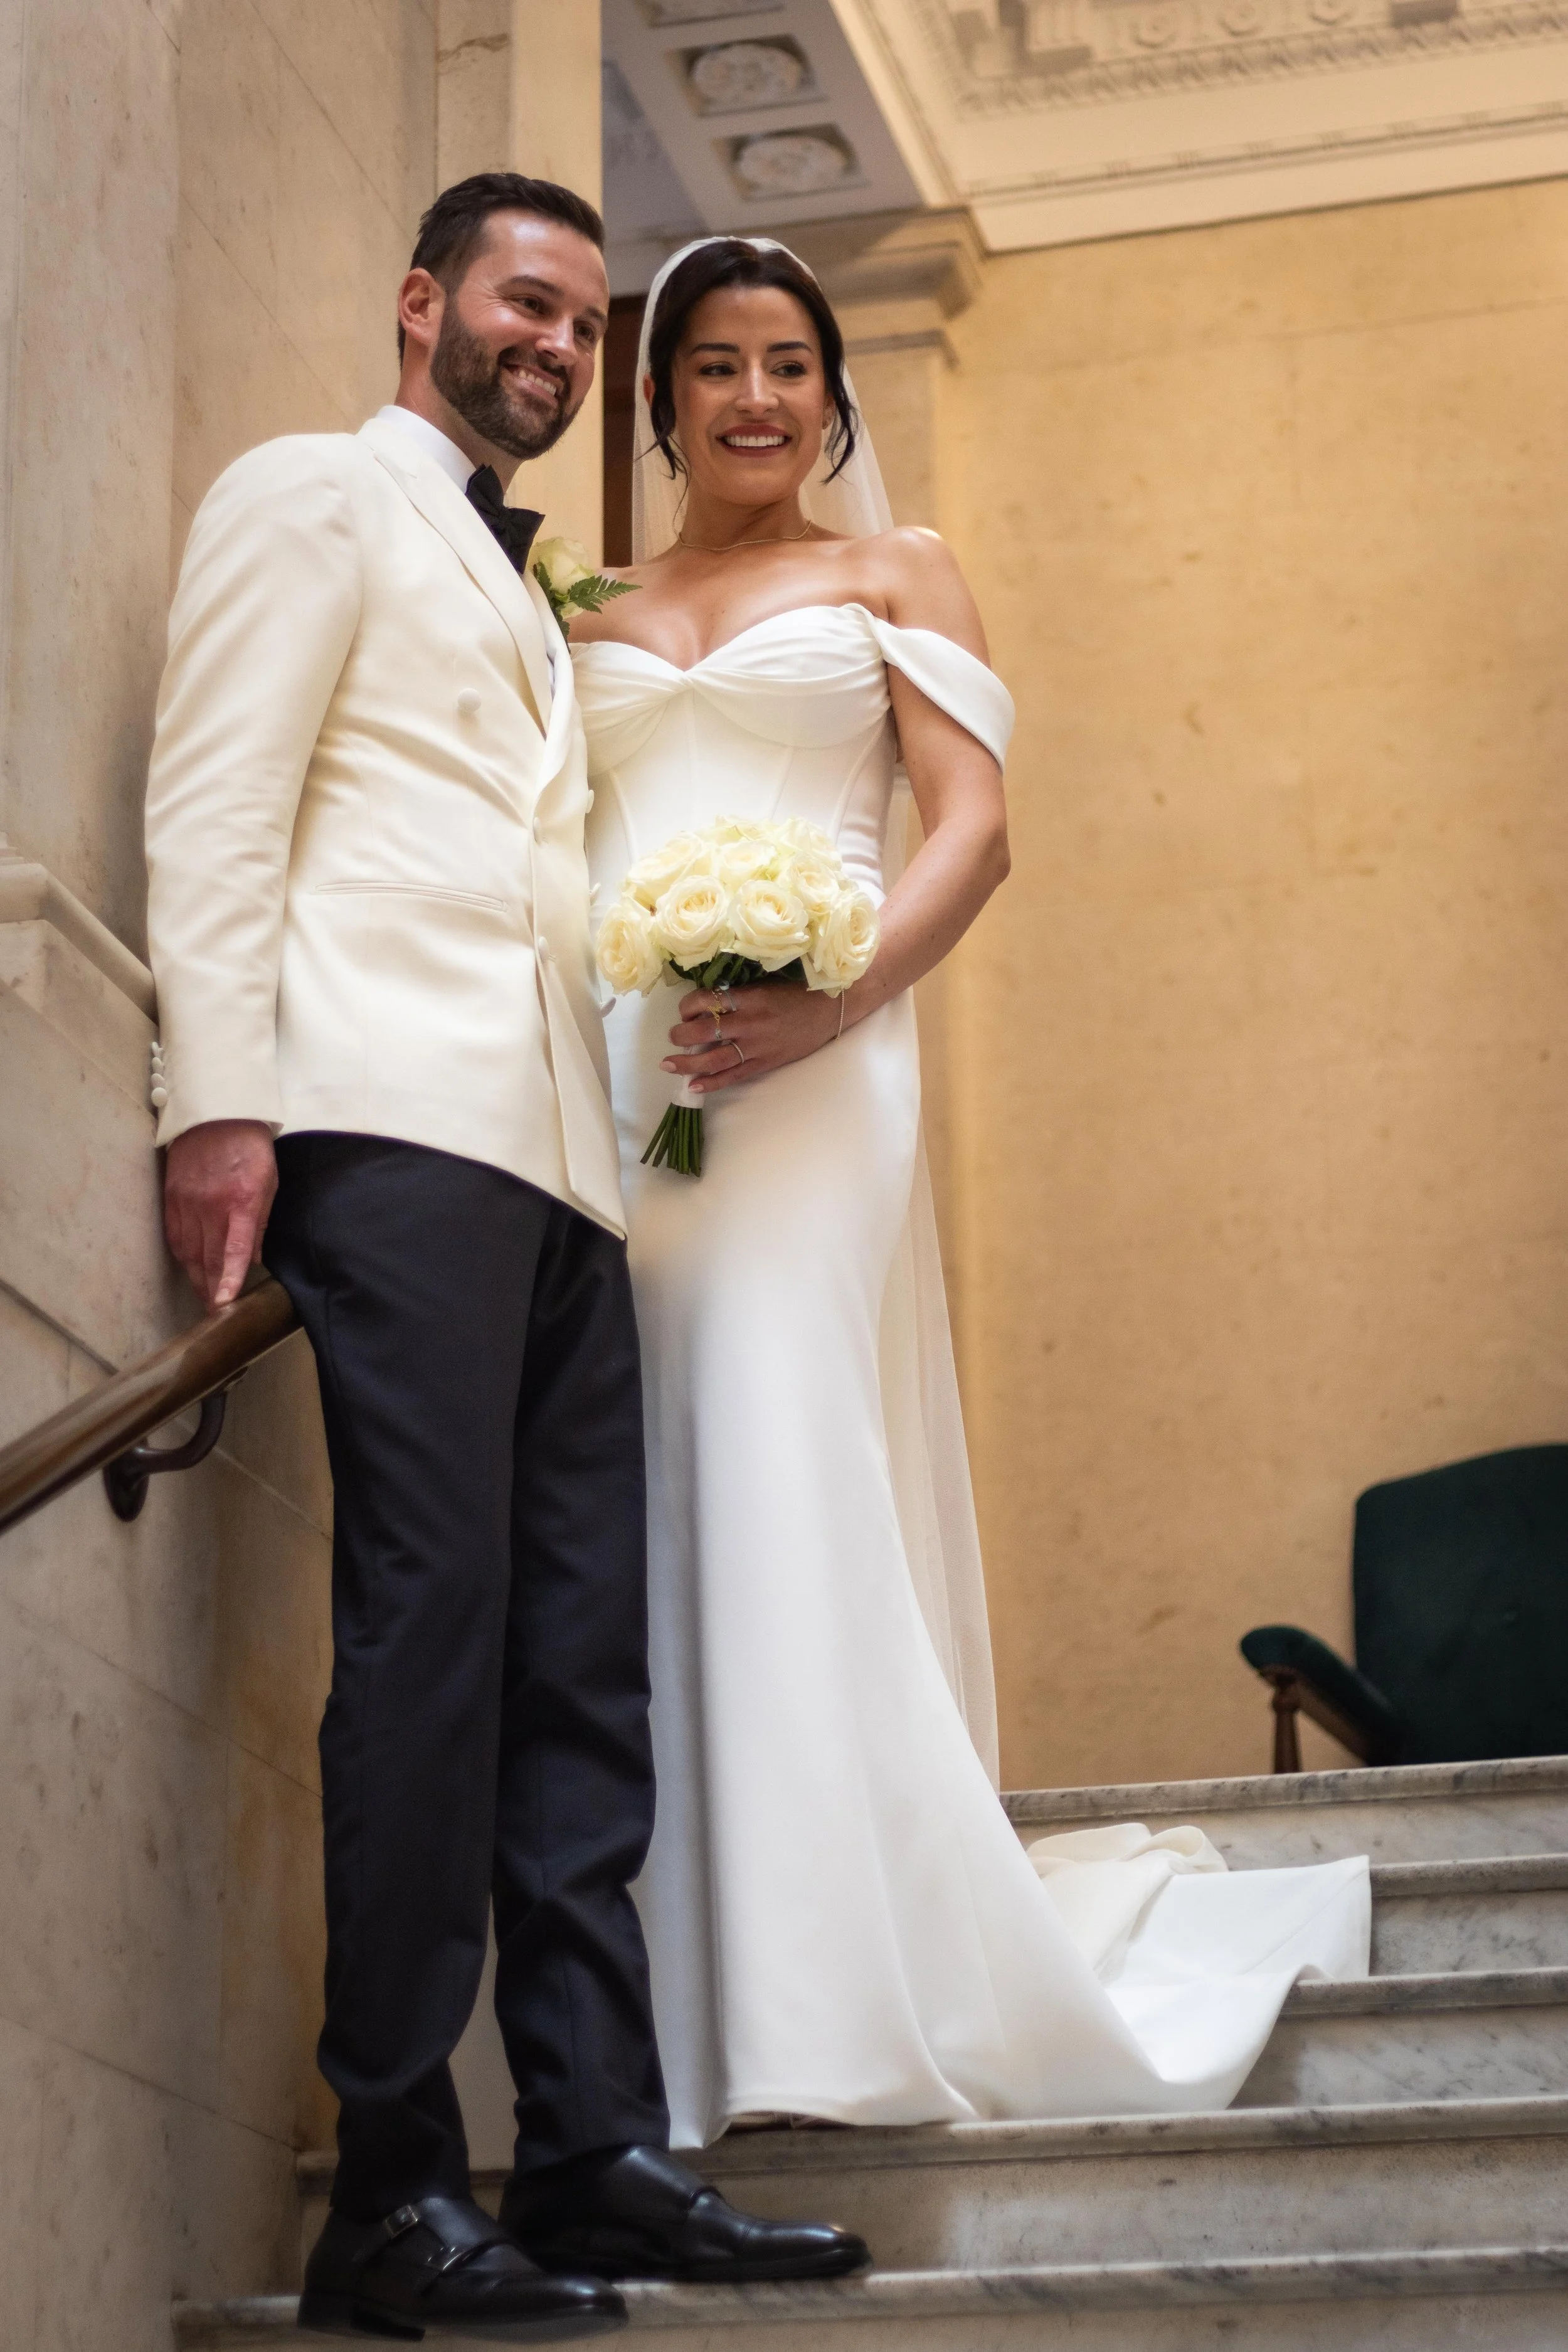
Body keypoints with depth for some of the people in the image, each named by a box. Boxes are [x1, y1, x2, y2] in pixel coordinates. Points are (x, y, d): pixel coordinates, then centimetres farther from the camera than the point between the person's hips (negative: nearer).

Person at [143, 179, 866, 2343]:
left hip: (555, 1152, 8)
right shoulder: (314, 498, 8)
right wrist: (219, 1100, -16)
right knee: (433, 1612, -15)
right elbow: (217, 804, -4)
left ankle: (597, 2152, 4)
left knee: (582, 1656, 3)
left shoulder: (520, 594, 31)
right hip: (392, 1120, -8)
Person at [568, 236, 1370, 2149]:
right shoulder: (596, 620, 23)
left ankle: (831, 2006, -14)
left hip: (798, 1066, -3)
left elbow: (972, 826, 2)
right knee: (637, 1508, -3)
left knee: (783, 1473, -15)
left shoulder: (893, 574, 15)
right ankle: (675, 2001, 1)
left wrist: (831, 1006, -15)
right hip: (601, 1073, 3)